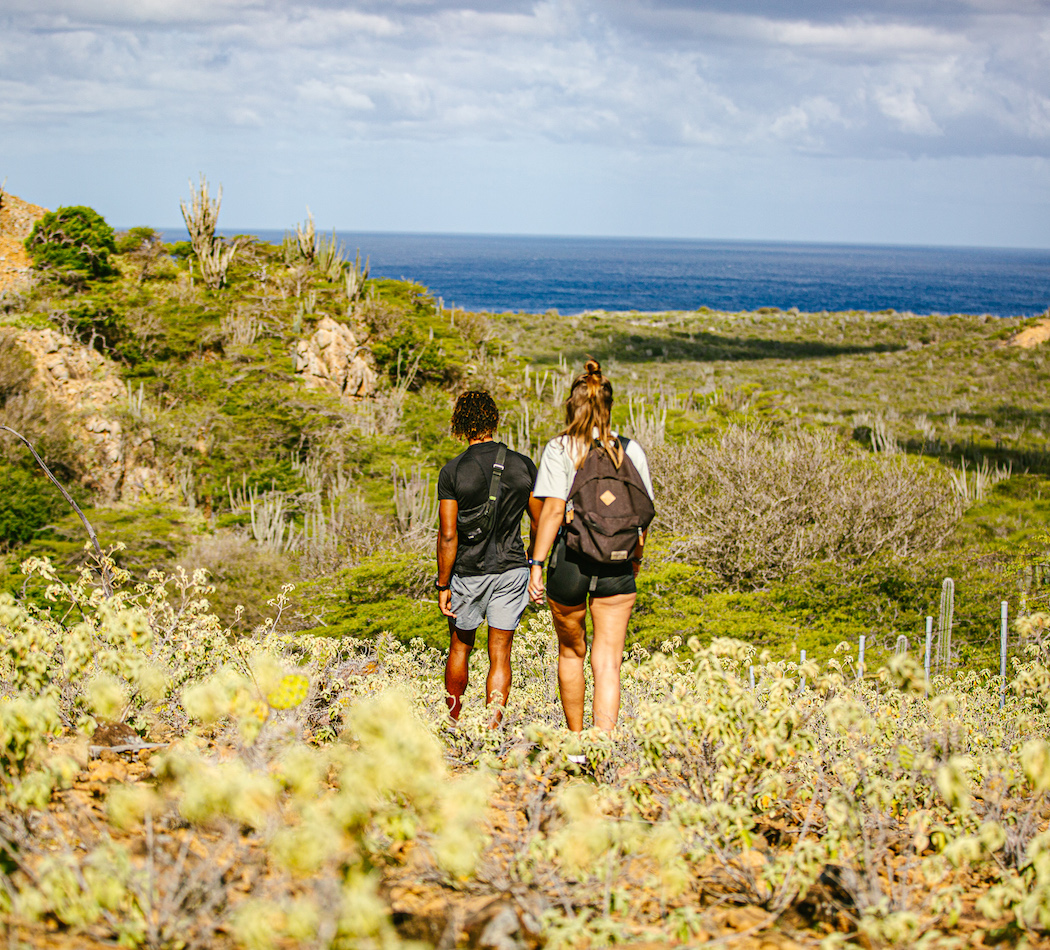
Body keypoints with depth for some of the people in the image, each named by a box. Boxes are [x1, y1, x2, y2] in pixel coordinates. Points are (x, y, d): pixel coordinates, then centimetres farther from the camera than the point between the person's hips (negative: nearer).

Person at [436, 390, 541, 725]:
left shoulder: (452, 472, -10)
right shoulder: (523, 465, -3)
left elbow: (448, 535, -12)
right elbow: (539, 522, 4)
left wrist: (442, 585, -5)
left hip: (468, 572, -1)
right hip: (510, 569, 1)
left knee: (460, 647, 18)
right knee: (500, 654, 6)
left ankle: (453, 723, 31)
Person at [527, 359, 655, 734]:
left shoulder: (559, 449, -7)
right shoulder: (631, 450, 2)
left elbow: (554, 510, -14)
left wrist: (536, 563, -10)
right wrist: (637, 556, 20)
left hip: (570, 559, -1)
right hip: (617, 565, 1)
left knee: (571, 652, 19)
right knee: (608, 662, 0)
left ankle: (575, 740, 33)